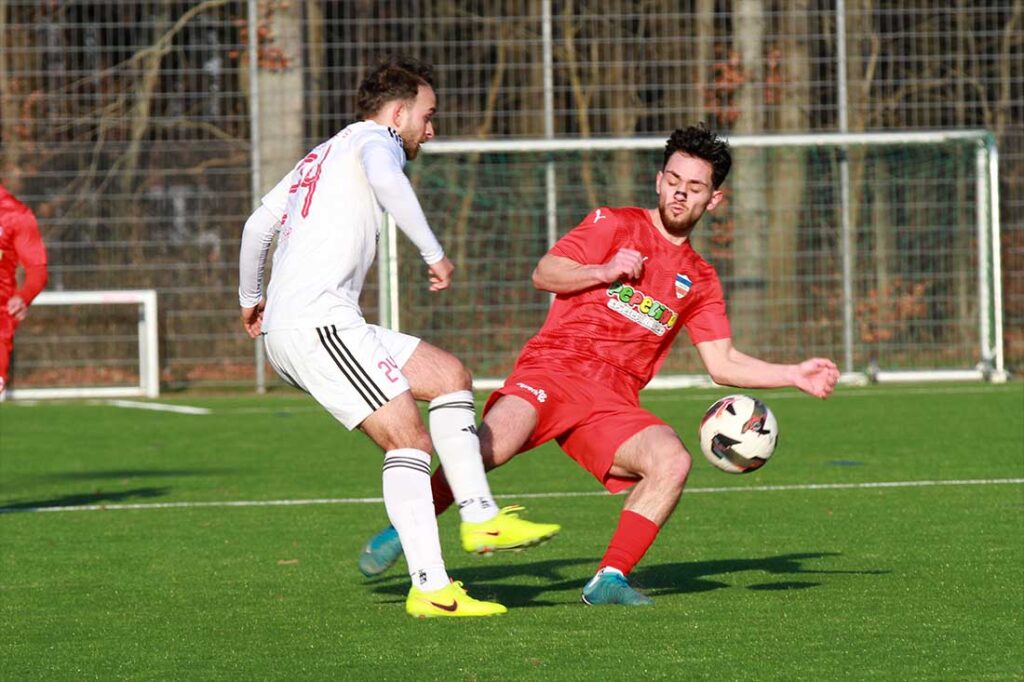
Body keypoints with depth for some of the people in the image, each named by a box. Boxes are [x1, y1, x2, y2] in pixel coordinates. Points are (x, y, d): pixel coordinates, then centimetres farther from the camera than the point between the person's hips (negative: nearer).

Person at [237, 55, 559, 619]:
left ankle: (480, 517, 7)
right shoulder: (375, 138, 2)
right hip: (319, 319, -10)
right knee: (411, 441, -13)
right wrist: (434, 253, -20)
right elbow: (385, 178, -23)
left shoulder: (320, 156, 29)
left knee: (449, 376, 14)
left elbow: (258, 224, 34)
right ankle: (431, 589, -19)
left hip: (285, 331, 10)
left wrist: (250, 297, 48)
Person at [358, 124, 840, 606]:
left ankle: (610, 580, -18)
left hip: (614, 402, 4)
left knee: (672, 460, -26)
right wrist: (604, 271, -11)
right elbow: (543, 275, 4)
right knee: (488, 448, -31)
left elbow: (723, 364, 19)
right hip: (555, 367, -4)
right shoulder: (615, 225, 12)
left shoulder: (700, 281, 23)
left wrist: (793, 375, 10)